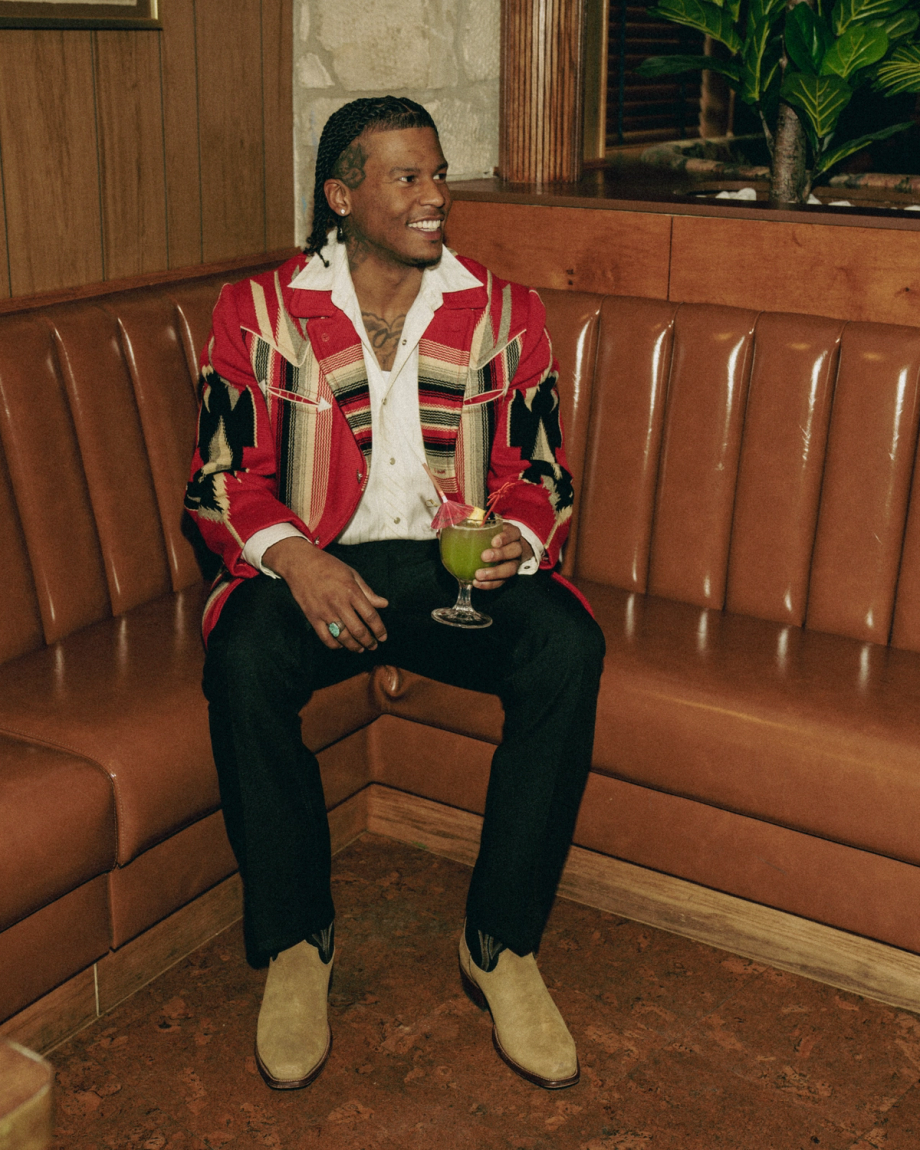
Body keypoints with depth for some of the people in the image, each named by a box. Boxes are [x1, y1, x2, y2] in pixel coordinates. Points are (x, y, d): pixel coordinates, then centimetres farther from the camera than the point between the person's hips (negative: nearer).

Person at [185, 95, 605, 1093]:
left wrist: (517, 539, -15)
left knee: (568, 646, -29)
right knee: (243, 659, -33)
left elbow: (539, 473, 9)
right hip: (312, 564, -1)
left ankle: (501, 943, -15)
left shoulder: (502, 313, 10)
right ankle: (294, 944, -13)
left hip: (459, 566, 2)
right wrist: (295, 557, -19)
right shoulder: (260, 312, 4)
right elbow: (221, 478, 1)